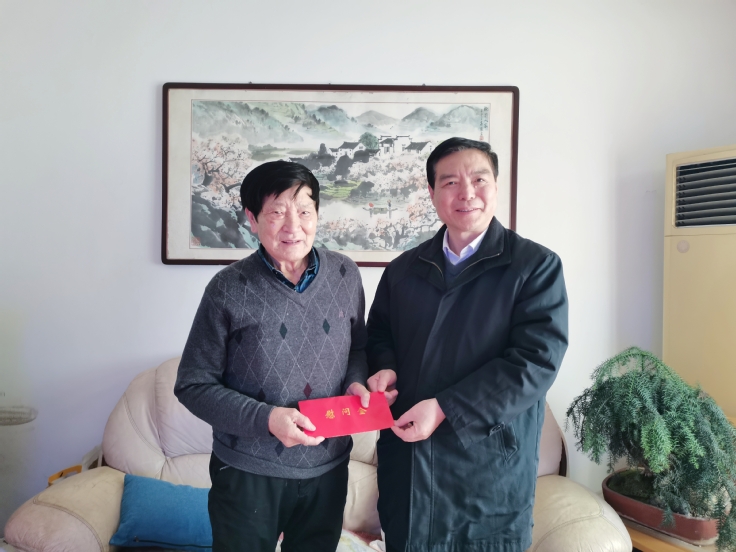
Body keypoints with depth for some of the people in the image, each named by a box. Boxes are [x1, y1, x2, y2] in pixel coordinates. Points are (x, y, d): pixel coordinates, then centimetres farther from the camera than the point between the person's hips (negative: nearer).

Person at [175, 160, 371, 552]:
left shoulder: (345, 275, -3)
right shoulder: (230, 289, -13)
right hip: (248, 473, -3)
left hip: (328, 468, 4)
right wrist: (264, 418, -21)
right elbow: (193, 385, -9)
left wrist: (356, 382, -10)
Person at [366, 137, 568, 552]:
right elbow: (379, 334, 19)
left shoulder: (538, 266, -7)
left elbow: (537, 360, -16)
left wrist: (445, 408, -20)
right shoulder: (403, 269, 8)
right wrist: (385, 368, -4)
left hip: (490, 466, -3)